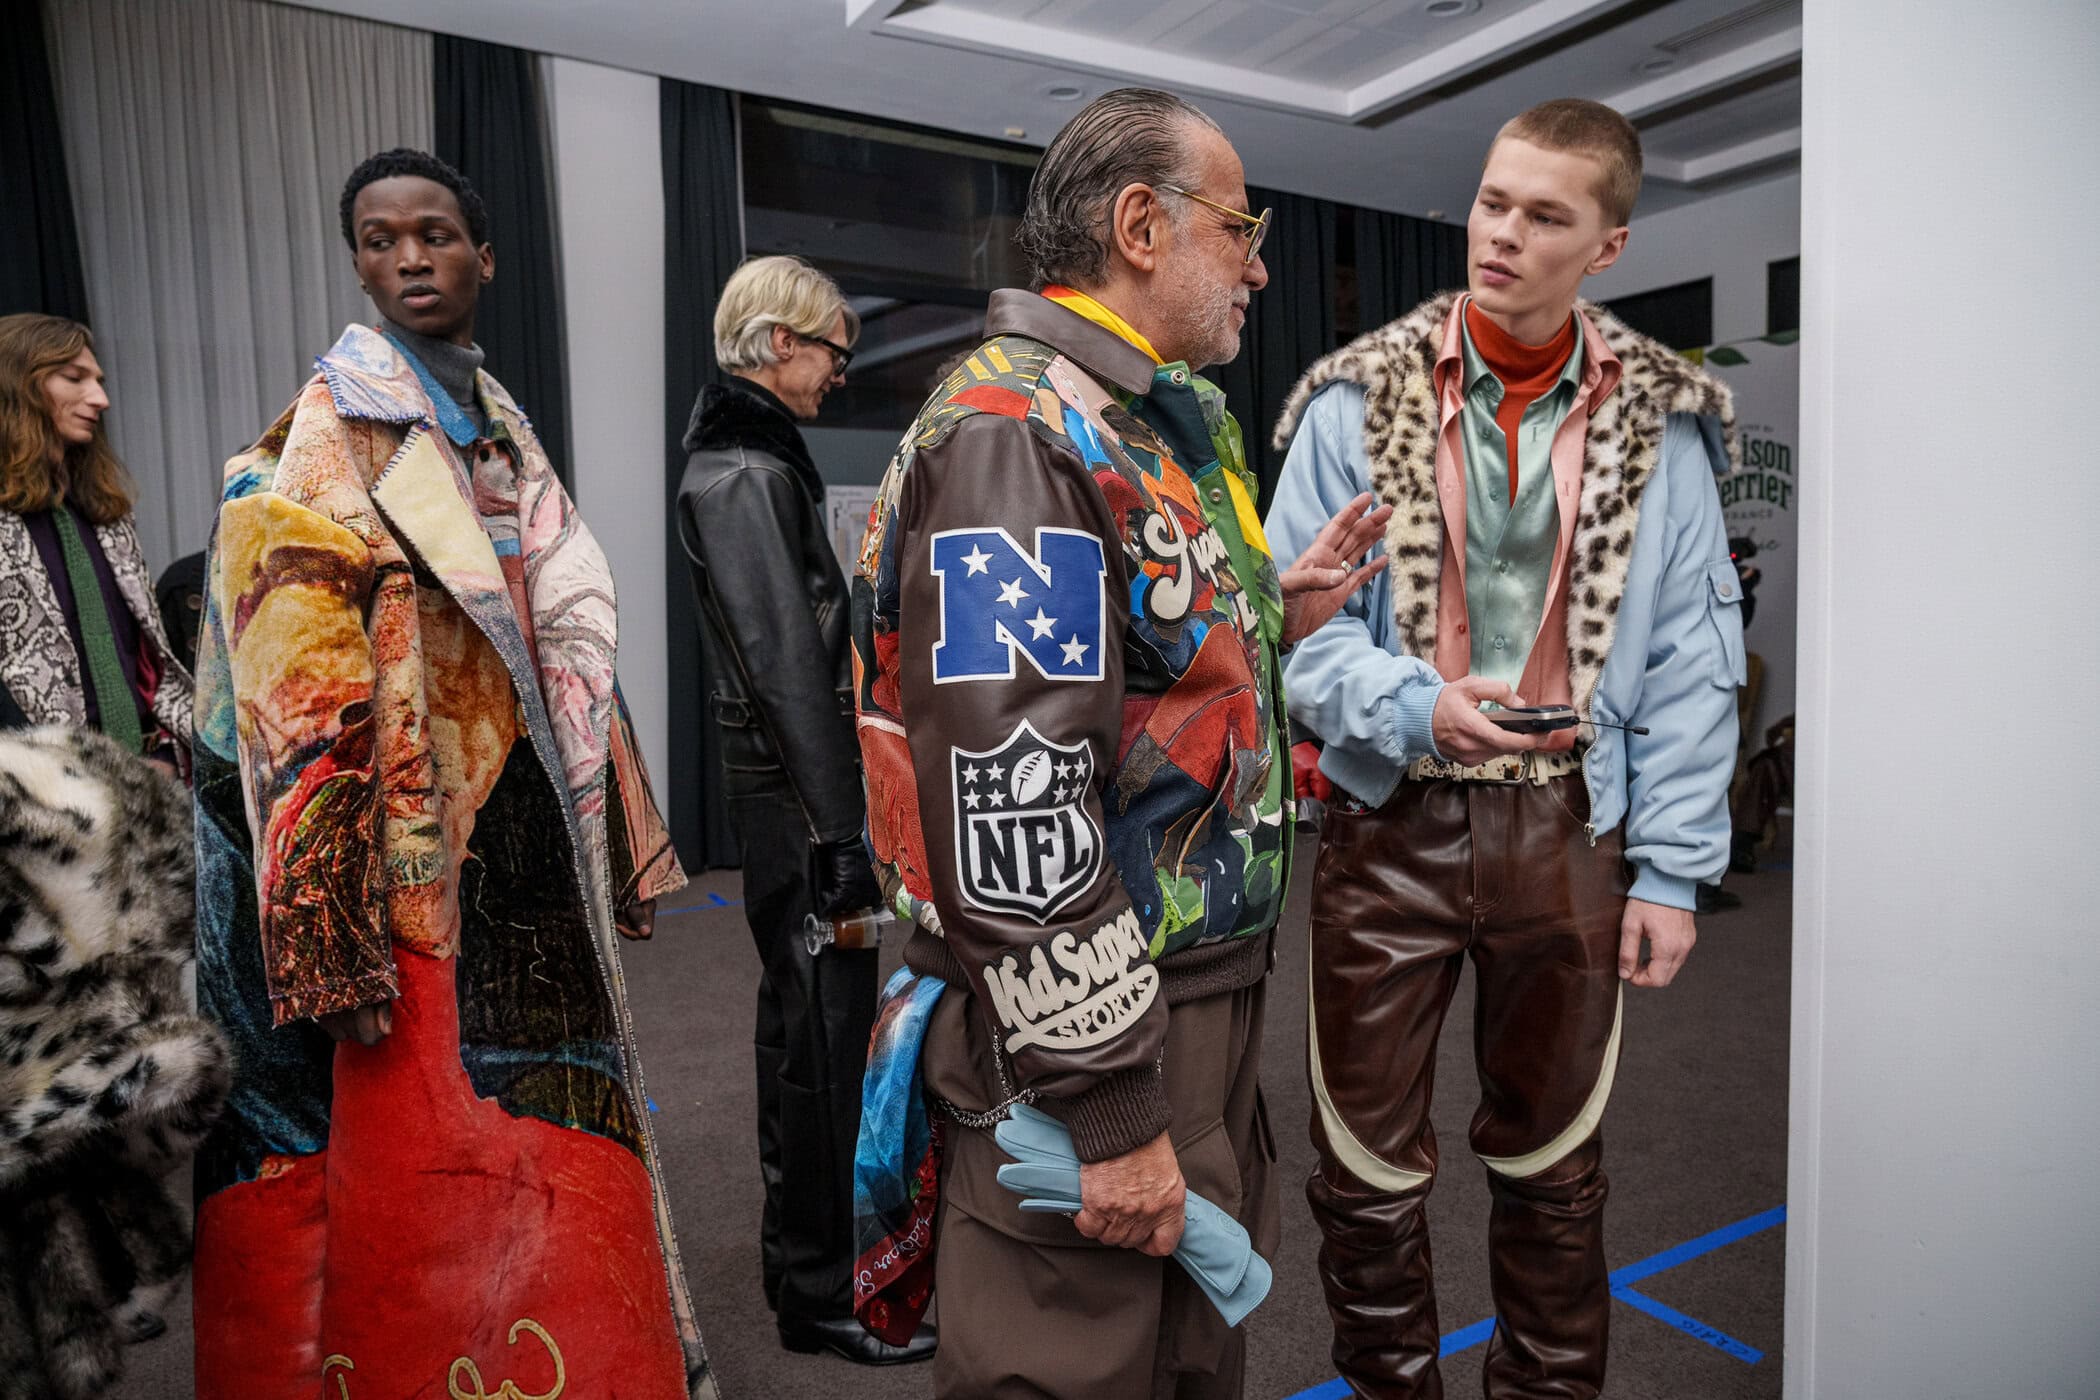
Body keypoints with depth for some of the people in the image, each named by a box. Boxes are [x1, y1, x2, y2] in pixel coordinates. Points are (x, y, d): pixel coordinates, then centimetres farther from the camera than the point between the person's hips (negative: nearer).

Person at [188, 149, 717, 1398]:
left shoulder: (504, 435, 14)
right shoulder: (324, 447, -8)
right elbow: (300, 716, -15)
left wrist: (624, 849, 14)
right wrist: (338, 943, -21)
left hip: (533, 857, 7)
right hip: (420, 874, -7)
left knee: (551, 1147, 16)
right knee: (422, 1168, 2)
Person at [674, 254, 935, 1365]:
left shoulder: (754, 459, 17)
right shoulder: (744, 473, -14)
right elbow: (786, 668, -22)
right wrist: (839, 835, -23)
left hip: (789, 789, 11)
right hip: (798, 797, -11)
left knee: (804, 1019, 19)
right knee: (823, 1032, -2)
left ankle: (799, 1249, 35)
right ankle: (819, 1292, 12)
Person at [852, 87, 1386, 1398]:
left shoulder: (1160, 428, 14)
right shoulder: (1016, 434, -19)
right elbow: (1010, 811, -26)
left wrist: (1273, 617, 6)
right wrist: (1111, 1110, -21)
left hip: (1204, 997, 10)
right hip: (1087, 1023, -10)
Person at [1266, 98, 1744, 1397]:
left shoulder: (1658, 420, 2)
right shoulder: (1358, 400, -1)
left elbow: (1688, 657, 3)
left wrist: (1673, 869, -1)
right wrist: (1412, 707, -18)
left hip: (1571, 836, 1)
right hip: (1394, 827, -1)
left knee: (1554, 1169, 17)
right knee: (1371, 1173, 10)